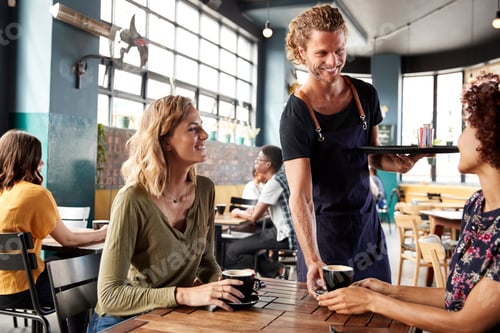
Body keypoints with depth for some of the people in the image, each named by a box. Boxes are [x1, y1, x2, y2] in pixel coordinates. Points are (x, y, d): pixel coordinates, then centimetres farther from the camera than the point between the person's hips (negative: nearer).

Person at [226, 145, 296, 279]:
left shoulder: (274, 182, -17)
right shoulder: (282, 177, 10)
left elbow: (254, 217, -16)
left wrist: (239, 212, 4)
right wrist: (256, 209, 8)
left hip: (285, 238, -10)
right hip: (286, 233, 10)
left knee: (232, 251, -11)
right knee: (246, 240, 25)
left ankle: (275, 270, -3)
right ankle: (276, 268, 15)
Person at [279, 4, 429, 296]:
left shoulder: (366, 95, -2)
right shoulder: (296, 115, -19)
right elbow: (300, 196, -26)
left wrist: (395, 162, -10)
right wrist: (313, 260, -37)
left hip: (368, 223, 5)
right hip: (324, 230, -4)